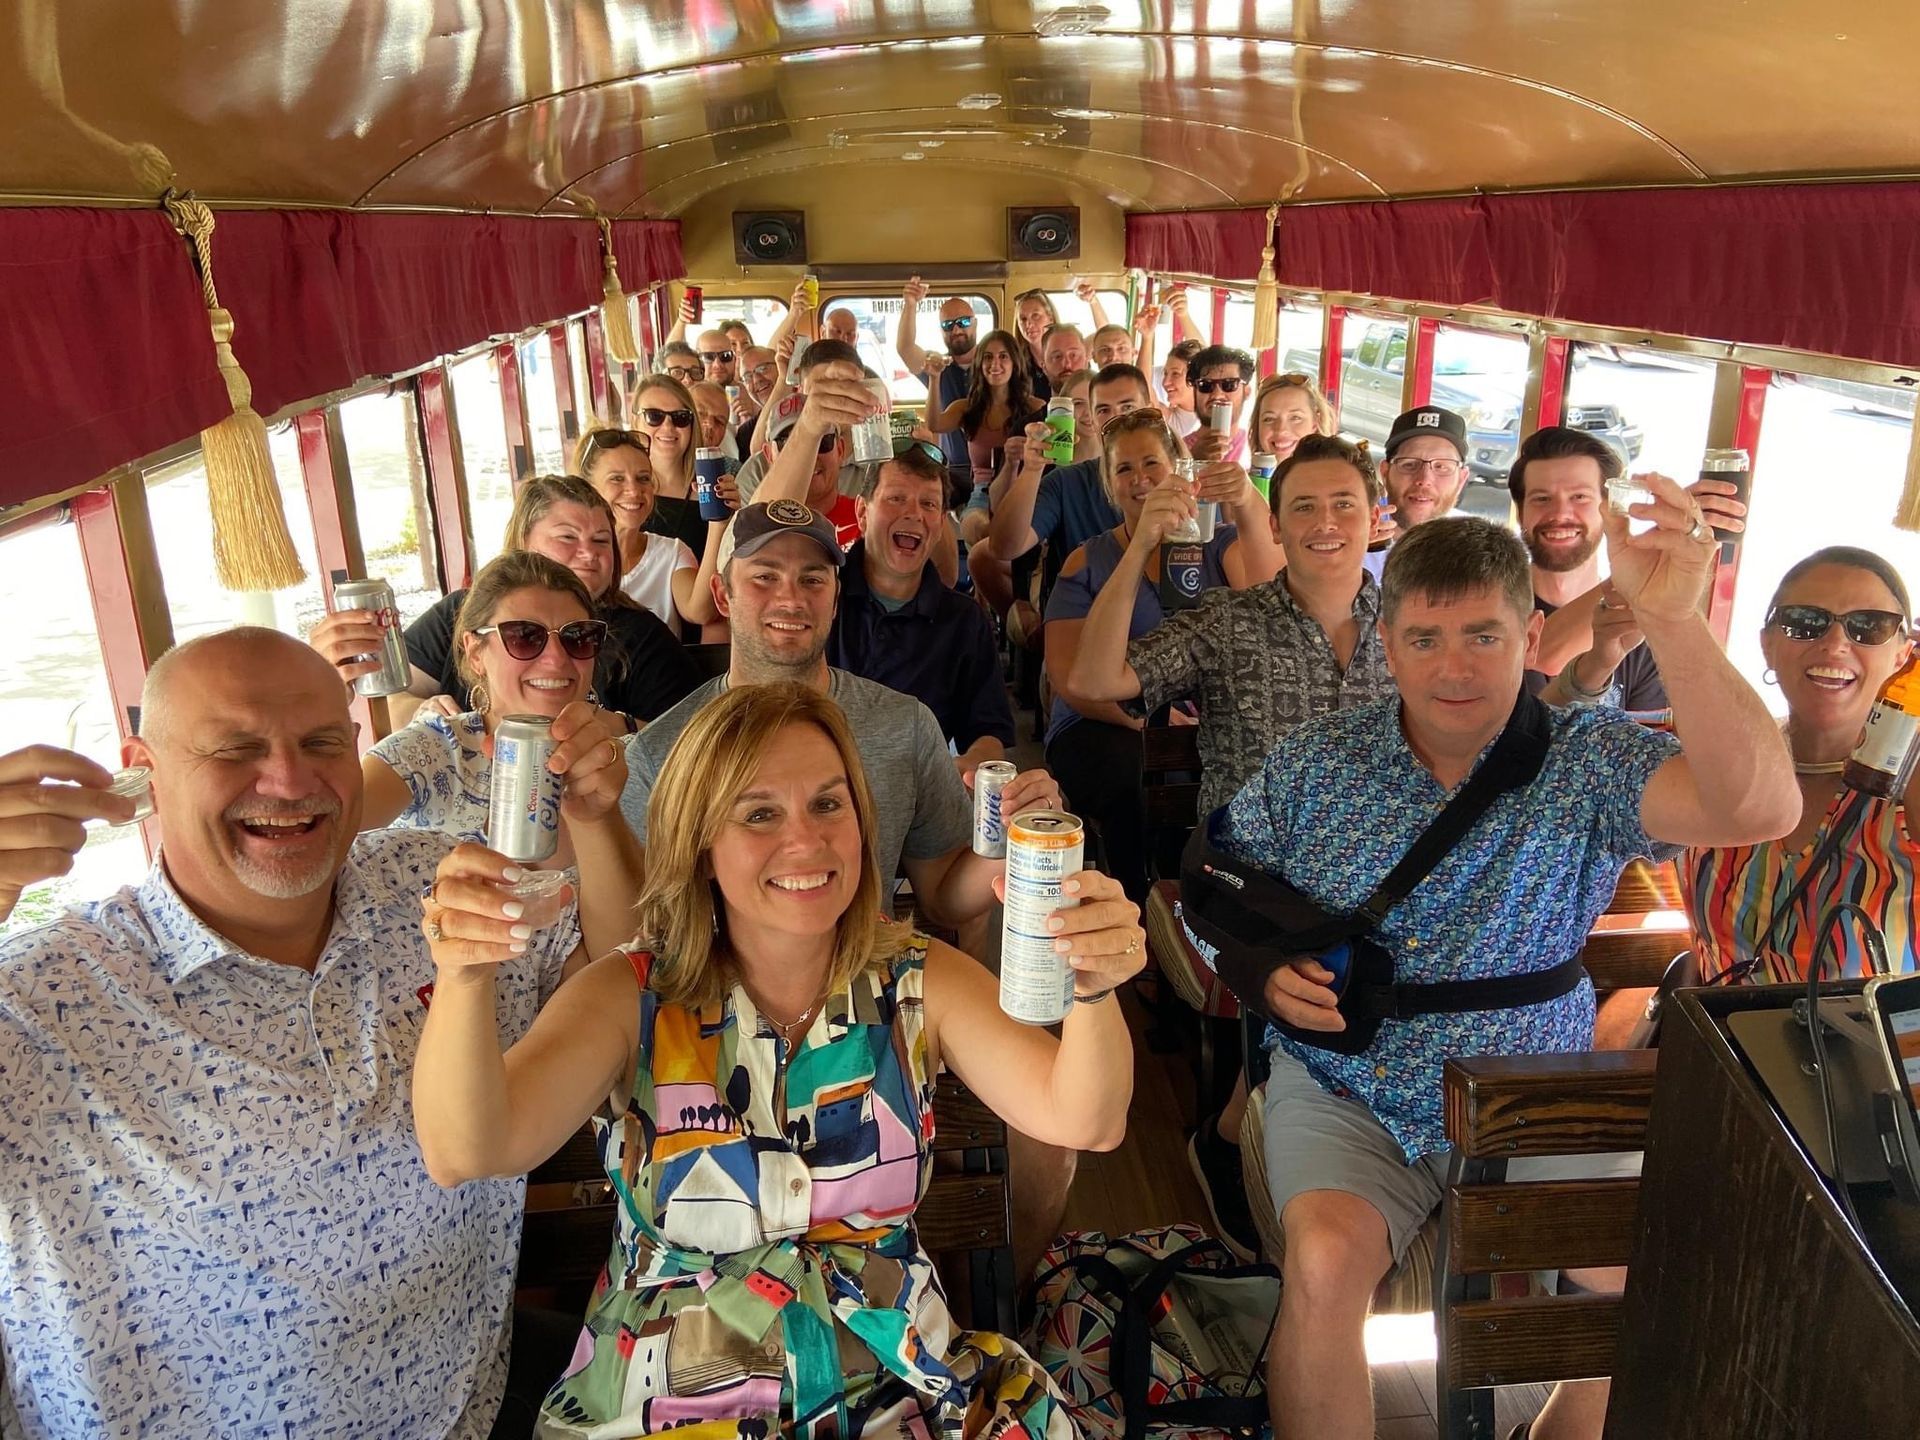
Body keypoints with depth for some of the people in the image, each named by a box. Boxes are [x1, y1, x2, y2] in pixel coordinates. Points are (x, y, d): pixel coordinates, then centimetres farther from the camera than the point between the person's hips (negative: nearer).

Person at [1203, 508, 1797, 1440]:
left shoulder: (1591, 763, -7)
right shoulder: (1315, 763, 0)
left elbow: (1760, 806, -26)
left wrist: (1672, 620, -36)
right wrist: (1260, 968, -11)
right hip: (1341, 1091, 0)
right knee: (1326, 1258, -27)